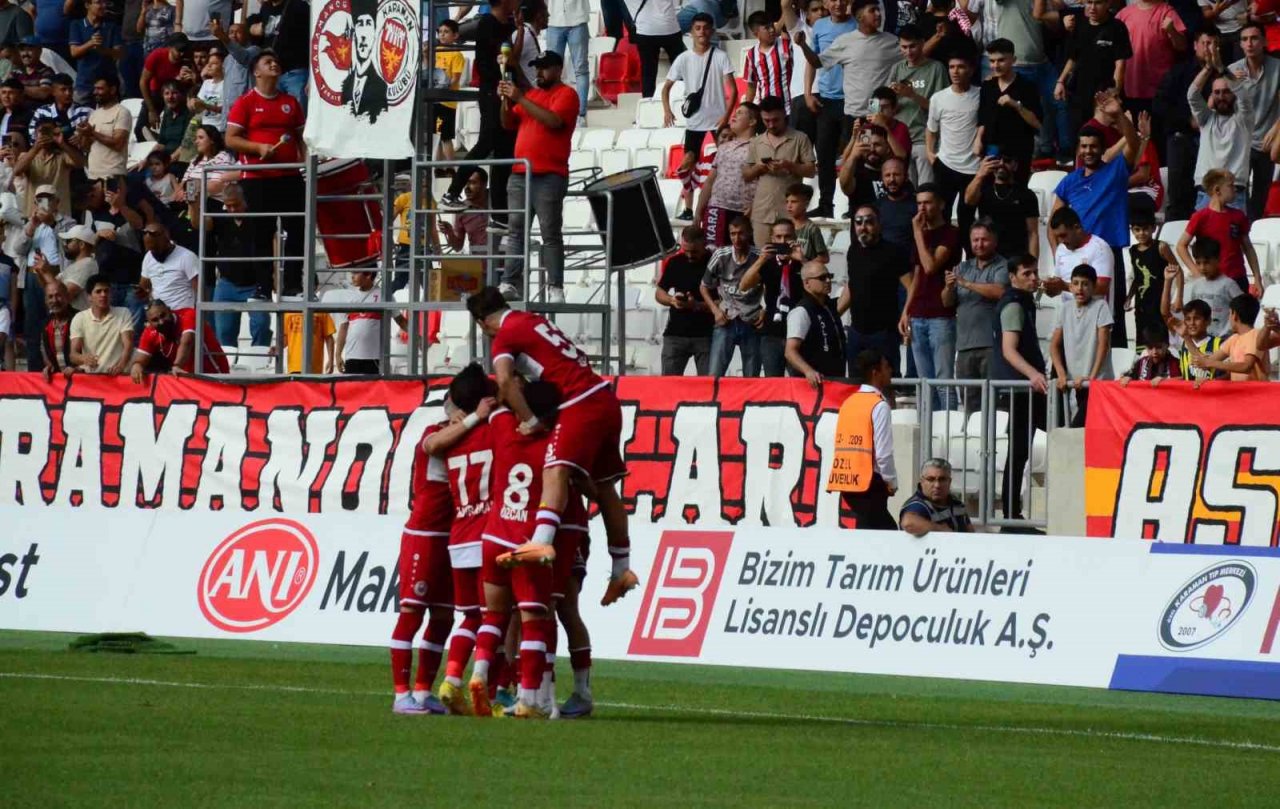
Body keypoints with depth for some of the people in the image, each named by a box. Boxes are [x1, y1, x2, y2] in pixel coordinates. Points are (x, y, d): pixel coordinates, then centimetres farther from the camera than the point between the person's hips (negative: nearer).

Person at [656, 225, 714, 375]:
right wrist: (672, 300, -9)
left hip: (705, 335, -3)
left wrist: (698, 306, -23)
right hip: (675, 333, 3)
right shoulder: (674, 262, 5)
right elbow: (659, 293, 14)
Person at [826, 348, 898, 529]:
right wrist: (892, 483, -1)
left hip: (846, 481, 8)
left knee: (887, 529, 17)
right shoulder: (879, 406, -11)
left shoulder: (848, 402, 13)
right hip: (869, 481, -8)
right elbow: (883, 452, -16)